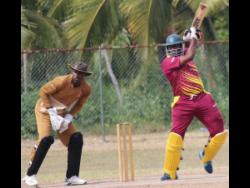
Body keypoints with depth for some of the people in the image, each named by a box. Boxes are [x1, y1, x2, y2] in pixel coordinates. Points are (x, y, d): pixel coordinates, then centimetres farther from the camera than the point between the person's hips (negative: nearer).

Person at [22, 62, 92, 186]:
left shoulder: (86, 89, -11)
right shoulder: (62, 81, -27)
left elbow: (78, 105, 1)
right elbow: (43, 92, -20)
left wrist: (68, 118, -16)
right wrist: (52, 113, -24)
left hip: (63, 114, 6)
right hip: (45, 110, -6)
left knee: (76, 139, -5)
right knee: (46, 138, -25)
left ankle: (72, 176, 4)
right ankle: (30, 175, -17)